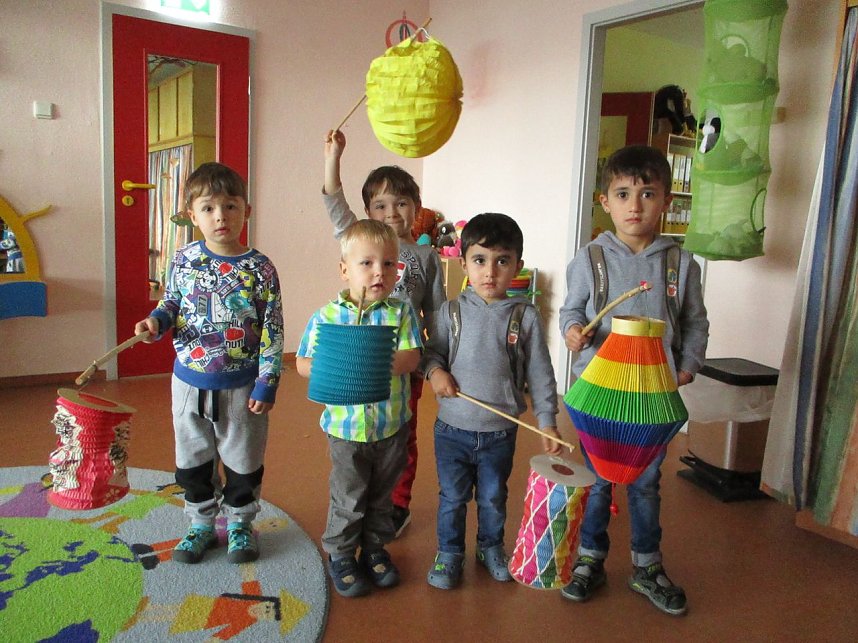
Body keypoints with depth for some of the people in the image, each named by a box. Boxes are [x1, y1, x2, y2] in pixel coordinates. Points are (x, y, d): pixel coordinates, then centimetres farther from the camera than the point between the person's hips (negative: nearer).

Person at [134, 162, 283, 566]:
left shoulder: (260, 269, -11)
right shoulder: (183, 261, -3)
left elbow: (272, 331, -9)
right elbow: (171, 305, 11)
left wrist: (266, 383, -11)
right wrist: (156, 322, -12)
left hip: (241, 387, -3)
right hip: (190, 382, 3)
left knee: (243, 460, 13)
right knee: (192, 460, 16)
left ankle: (240, 524, 35)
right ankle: (201, 524, 36)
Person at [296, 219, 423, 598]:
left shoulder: (401, 311, -5)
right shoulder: (327, 315, -7)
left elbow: (411, 357, -14)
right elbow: (303, 364, -5)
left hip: (392, 427, 2)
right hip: (347, 427, -2)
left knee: (382, 496, 20)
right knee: (349, 500, 11)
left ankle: (375, 549, 40)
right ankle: (340, 555, 32)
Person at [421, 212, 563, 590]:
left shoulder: (525, 317, -8)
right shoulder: (452, 312, -7)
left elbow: (539, 373, -3)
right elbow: (432, 352, 5)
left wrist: (547, 420, -2)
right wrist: (434, 371, -17)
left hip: (500, 432, 0)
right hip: (452, 428, 0)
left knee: (493, 498, 20)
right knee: (452, 498, 15)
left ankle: (491, 546, 43)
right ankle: (449, 553, 35)